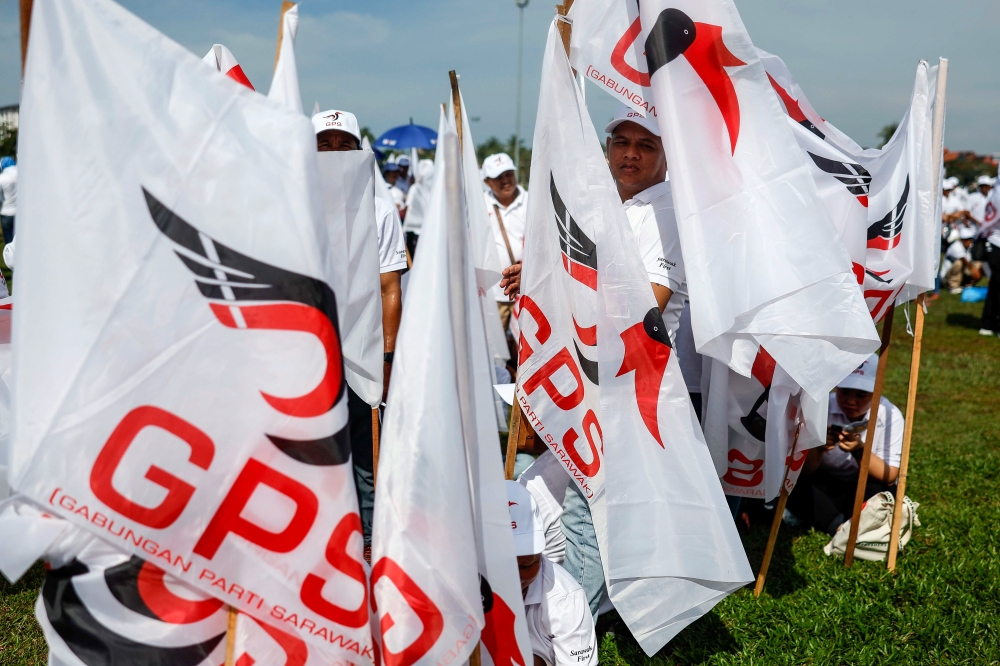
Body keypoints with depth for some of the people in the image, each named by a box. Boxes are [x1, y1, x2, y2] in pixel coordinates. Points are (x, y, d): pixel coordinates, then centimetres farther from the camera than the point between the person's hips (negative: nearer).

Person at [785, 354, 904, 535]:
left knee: (880, 491, -34)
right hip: (824, 486, 1)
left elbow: (888, 477, -17)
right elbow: (803, 471, -13)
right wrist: (818, 448, -34)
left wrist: (860, 450, -34)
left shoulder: (890, 415, -15)